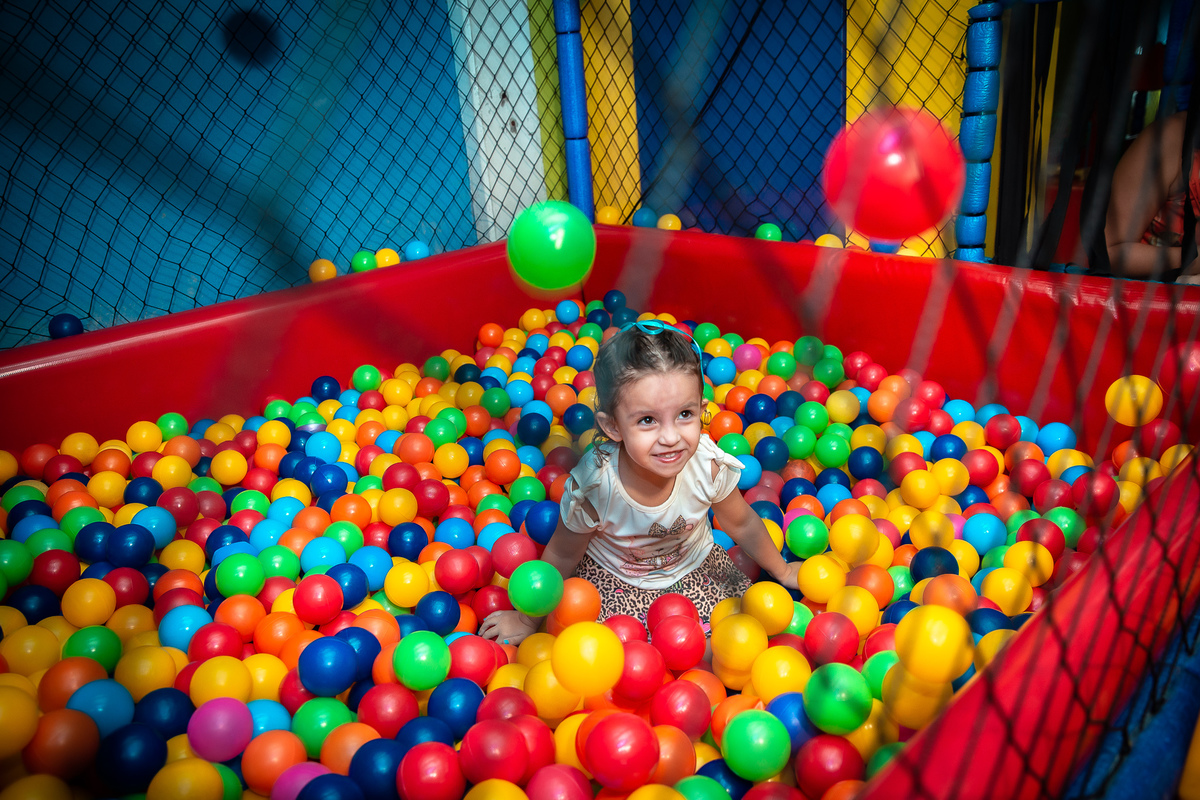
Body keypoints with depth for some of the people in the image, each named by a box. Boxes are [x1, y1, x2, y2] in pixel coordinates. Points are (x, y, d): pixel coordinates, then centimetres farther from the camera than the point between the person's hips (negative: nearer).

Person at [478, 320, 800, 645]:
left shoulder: (710, 466, -29)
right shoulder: (591, 488, -35)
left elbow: (742, 525, -6)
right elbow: (562, 557, -14)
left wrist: (782, 571, 11)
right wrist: (528, 619, -1)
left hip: (695, 569, 3)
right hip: (614, 579, -2)